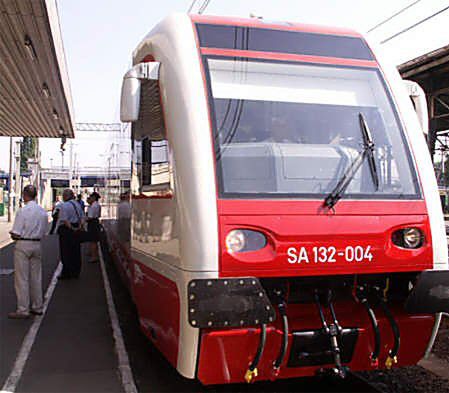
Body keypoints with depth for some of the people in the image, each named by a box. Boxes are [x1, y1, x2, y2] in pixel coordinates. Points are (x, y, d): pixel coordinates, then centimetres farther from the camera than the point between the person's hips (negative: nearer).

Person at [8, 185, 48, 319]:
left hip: (23, 245, -6)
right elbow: (44, 232, 8)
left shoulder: (23, 211, -16)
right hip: (37, 245, 6)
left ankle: (23, 310, 5)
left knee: (21, 279, 1)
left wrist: (12, 235, 5)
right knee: (36, 277, 14)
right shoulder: (43, 211, 3)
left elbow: (15, 235, -15)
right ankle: (37, 307, 22)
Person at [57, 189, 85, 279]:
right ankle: (76, 272, 19)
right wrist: (80, 226, 3)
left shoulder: (65, 205, -13)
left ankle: (66, 273, 4)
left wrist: (71, 228, -15)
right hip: (76, 230, 8)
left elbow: (64, 220, -21)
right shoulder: (77, 204, 12)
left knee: (66, 253, 0)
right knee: (76, 252, 12)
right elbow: (82, 217, 12)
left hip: (66, 230, -8)